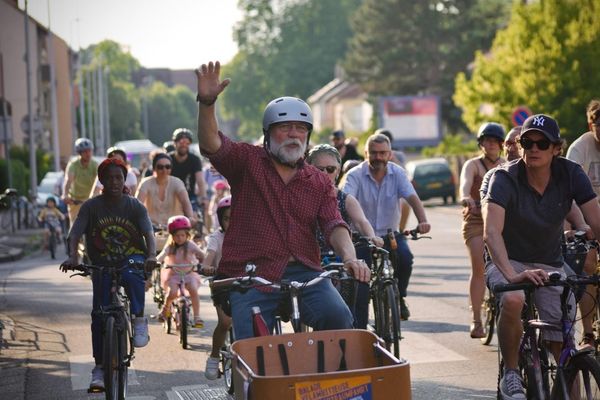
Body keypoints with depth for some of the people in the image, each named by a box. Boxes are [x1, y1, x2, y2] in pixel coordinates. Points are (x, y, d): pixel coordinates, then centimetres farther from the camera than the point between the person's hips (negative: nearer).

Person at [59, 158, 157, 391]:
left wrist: (151, 256, -36)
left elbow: (148, 234, -16)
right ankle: (99, 368, 1)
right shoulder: (91, 207, -5)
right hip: (102, 264, 1)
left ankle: (139, 321, -18)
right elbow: (75, 234, -13)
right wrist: (72, 257, -33)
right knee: (99, 315, -8)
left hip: (132, 258, -1)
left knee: (132, 276, -38)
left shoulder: (134, 206, -6)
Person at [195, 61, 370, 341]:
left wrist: (349, 257, -19)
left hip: (304, 274, 2)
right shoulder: (248, 162, 8)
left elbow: (334, 225, 3)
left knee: (338, 317, -24)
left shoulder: (320, 182, 15)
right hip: (251, 275, -2)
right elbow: (211, 144, -9)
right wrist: (207, 102, -27)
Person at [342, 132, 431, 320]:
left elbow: (412, 198, -17)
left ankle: (399, 297, -1)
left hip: (390, 234, 1)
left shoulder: (397, 173, -3)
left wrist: (422, 221, -37)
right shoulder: (355, 175, -9)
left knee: (405, 257, -26)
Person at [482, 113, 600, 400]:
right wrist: (512, 275, -49)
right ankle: (511, 376, -15)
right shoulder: (504, 178, -20)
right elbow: (492, 232, -33)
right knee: (513, 301, -36)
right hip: (508, 261, -3)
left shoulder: (571, 174, -12)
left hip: (550, 263, 3)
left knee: (564, 348, -9)